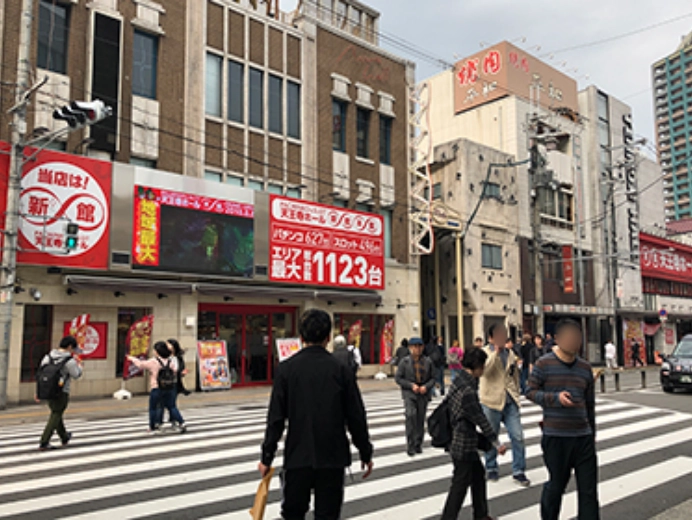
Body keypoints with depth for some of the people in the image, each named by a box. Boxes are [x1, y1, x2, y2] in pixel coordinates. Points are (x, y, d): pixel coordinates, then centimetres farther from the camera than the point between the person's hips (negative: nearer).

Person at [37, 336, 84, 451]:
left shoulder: (48, 356, 4)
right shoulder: (69, 360, -16)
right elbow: (76, 375, -5)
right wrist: (79, 364, 13)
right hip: (61, 392, -7)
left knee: (56, 414, 21)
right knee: (55, 416, 2)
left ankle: (64, 438, 37)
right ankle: (44, 443, -1)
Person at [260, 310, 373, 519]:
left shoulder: (286, 368, -6)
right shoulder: (341, 370, -5)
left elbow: (276, 418, -6)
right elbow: (356, 417, -2)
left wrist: (267, 457, 3)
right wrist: (365, 453, 10)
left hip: (298, 457, 0)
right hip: (333, 456, 0)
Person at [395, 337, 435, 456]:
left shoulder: (427, 361, 3)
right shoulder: (405, 362, -2)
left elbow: (432, 378, 7)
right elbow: (398, 378, -1)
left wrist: (426, 386, -12)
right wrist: (411, 385, -13)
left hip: (423, 394, 3)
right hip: (409, 393, -3)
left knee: (421, 419, 8)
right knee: (411, 415, -21)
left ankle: (418, 445, 25)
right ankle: (410, 445, -12)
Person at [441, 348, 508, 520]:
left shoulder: (459, 380, 3)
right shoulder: (467, 390, -27)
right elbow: (480, 419, -20)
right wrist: (496, 443, -11)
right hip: (463, 443, -10)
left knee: (478, 473, 23)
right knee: (461, 483, 2)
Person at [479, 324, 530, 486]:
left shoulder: (510, 354, 10)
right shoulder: (484, 352, -6)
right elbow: (484, 370, -26)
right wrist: (496, 352, -22)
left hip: (510, 402, 4)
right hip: (492, 402, -4)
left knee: (518, 436, -1)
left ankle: (518, 471, 12)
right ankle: (491, 469, 27)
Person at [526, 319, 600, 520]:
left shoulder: (585, 367, 7)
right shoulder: (544, 364, -6)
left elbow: (590, 404, 14)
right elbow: (531, 391, -4)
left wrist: (592, 433, 17)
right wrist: (556, 398, -19)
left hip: (583, 437, 4)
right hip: (555, 437, -3)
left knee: (588, 489, 5)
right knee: (556, 485, 10)